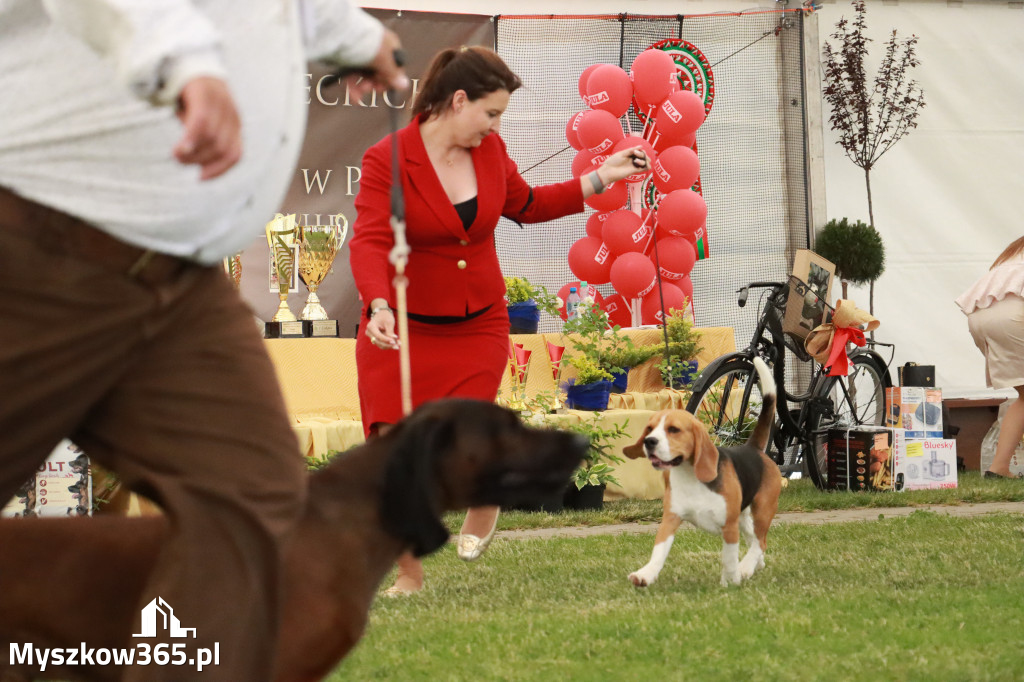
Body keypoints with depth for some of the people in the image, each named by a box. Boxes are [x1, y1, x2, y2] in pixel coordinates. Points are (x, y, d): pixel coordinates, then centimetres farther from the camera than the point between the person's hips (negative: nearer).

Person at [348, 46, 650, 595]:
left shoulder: (489, 151, 2)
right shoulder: (386, 160, -15)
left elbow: (526, 205, 21)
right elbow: (369, 241, -27)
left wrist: (600, 179, 16)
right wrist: (379, 306, -43)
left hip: (476, 327, 3)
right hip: (402, 329, -3)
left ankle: (486, 497, 26)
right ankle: (409, 573, 17)